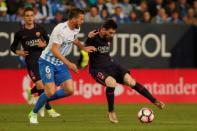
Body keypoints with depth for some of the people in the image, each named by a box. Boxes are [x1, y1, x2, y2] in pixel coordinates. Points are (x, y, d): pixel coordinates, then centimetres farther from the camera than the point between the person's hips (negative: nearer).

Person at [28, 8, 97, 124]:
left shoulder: (76, 29, 3)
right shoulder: (61, 29, -24)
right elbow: (54, 50, -25)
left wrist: (84, 48, 19)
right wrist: (68, 63, -28)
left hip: (60, 63, 8)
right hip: (47, 62, -8)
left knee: (69, 90, -5)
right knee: (51, 92, -17)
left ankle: (44, 100, 15)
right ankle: (34, 113, 5)